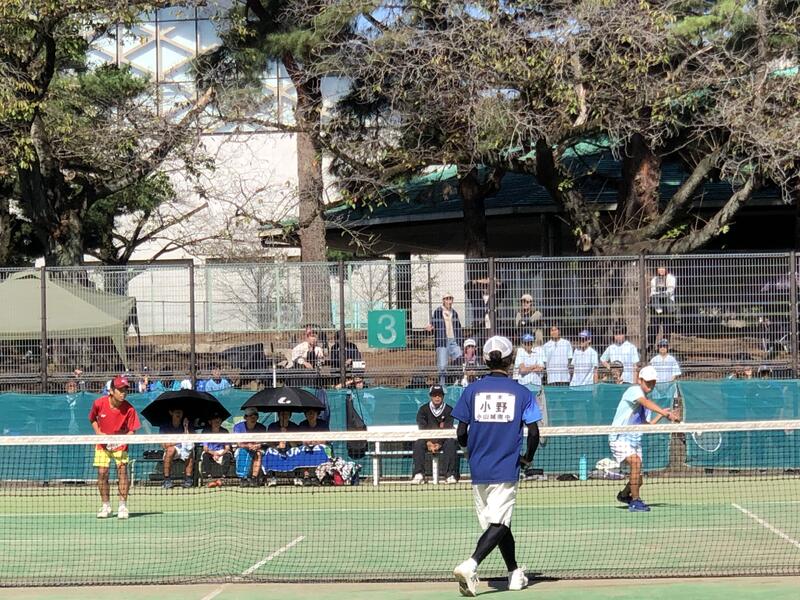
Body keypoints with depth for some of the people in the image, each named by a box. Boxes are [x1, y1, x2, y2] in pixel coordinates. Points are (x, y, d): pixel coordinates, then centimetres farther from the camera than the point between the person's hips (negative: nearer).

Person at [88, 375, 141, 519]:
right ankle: (106, 506, 11)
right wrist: (98, 432, -11)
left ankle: (123, 506, -8)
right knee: (102, 473, -3)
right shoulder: (99, 403, -17)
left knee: (122, 470, -15)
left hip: (120, 443, -1)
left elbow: (131, 431, -13)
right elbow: (92, 418, 5)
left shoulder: (129, 409, -21)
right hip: (103, 443, 1)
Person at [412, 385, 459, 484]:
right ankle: (419, 474, -36)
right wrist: (428, 442, -24)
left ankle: (450, 474, -36)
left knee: (451, 443, -33)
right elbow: (422, 428, -6)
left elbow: (448, 430, -7)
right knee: (418, 443, -30)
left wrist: (439, 443, -23)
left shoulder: (449, 410, 3)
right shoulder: (424, 409, 6)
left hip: (443, 440, -1)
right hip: (428, 439, 1)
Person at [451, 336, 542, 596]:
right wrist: (527, 458, 12)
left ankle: (515, 573, 26)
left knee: (499, 524, 16)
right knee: (498, 524, -8)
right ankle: (470, 565, -28)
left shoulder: (472, 390, 2)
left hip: (479, 469, 3)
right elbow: (533, 432, -6)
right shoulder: (521, 392, -2)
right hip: (506, 470, -3)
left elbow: (461, 433, 0)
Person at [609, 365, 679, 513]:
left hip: (635, 440, 8)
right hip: (619, 438, -8)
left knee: (638, 481, 8)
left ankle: (624, 495, 40)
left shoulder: (647, 401, 13)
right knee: (636, 461, -31)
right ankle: (635, 501, -22)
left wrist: (661, 416, 1)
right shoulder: (634, 390, -12)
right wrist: (663, 411, -46)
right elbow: (646, 403, -33)